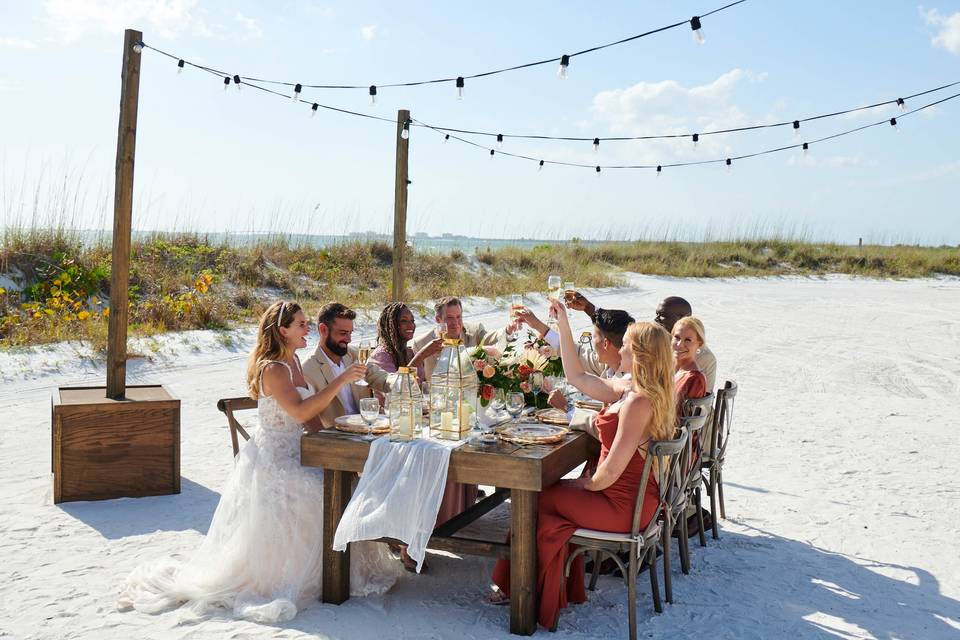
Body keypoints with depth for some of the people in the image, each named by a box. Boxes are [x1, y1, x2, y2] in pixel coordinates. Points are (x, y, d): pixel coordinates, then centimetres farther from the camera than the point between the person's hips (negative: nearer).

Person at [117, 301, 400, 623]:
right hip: (275, 459, -9)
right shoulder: (272, 369, -17)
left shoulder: (294, 362, 11)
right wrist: (341, 380, -26)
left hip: (293, 453, 9)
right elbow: (300, 412, -27)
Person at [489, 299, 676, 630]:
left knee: (537, 498, 4)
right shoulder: (629, 389, 5)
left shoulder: (639, 402, -26)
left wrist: (589, 483, -6)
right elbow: (578, 377, 15)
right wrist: (563, 326, 12)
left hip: (622, 504, -9)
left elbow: (611, 472, -26)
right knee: (552, 490, 13)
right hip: (632, 495, 9)